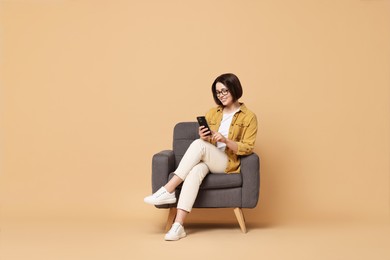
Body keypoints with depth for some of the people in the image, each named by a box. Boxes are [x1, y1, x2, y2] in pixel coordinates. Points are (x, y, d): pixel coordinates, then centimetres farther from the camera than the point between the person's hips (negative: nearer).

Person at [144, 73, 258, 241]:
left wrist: (225, 140, -20)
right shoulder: (212, 113, 17)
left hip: (228, 163, -3)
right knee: (196, 171, -35)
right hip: (208, 161, 3)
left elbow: (248, 148, -4)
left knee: (199, 144, -32)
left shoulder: (249, 117, 3)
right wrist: (204, 137, -7)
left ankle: (168, 190, -31)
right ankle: (178, 226, -45)